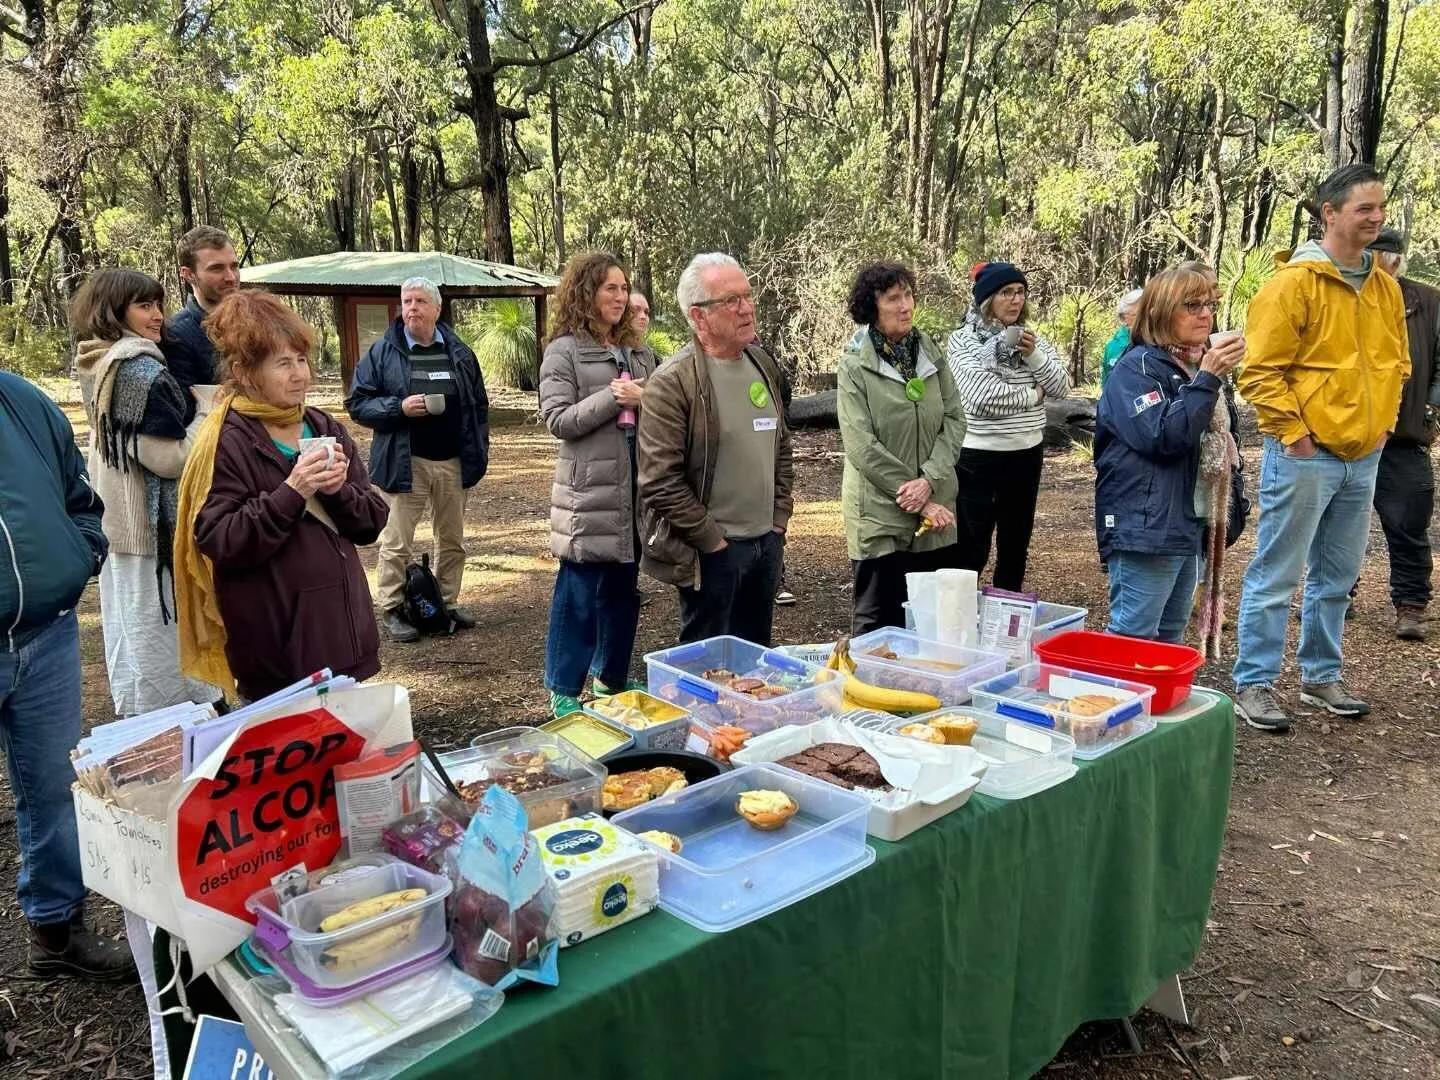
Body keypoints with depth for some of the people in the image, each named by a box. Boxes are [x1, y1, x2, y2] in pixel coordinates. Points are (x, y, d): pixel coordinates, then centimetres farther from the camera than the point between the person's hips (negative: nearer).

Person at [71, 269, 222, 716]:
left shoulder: (98, 365, 12)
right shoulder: (141, 368, -18)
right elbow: (167, 456, -22)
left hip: (117, 517, 10)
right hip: (152, 524, -10)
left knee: (127, 625, 16)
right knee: (157, 629, -2)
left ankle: (136, 719, 28)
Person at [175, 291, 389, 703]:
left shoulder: (326, 429, 8)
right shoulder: (227, 443, -9)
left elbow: (372, 521, 6)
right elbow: (218, 543, -16)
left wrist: (340, 491, -14)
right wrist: (291, 493, -24)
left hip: (341, 630, 6)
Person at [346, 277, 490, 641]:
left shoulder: (459, 352, 8)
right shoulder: (383, 351, -2)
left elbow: (479, 405, 11)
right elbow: (357, 403, -2)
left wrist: (479, 453, 5)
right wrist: (399, 408, -18)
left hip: (454, 462, 4)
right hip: (405, 462, -3)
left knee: (453, 540, 13)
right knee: (397, 543, 1)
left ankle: (447, 604, 27)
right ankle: (393, 611, 14)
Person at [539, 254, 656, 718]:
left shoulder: (637, 351, 15)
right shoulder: (564, 350, -4)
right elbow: (557, 419, -11)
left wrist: (645, 402, -5)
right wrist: (613, 398, -17)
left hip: (634, 486, 7)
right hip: (590, 490, -6)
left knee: (622, 588, 14)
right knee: (579, 592, -1)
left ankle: (611, 677, 27)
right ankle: (563, 690, 10)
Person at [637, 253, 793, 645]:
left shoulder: (764, 365, 8)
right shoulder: (672, 381, -16)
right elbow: (659, 479, -19)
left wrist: (780, 515, 10)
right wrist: (711, 539, -15)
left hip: (767, 541, 7)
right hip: (712, 551, -7)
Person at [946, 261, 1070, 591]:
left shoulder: (1031, 338, 8)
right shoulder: (962, 341, -9)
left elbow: (1061, 387, 2)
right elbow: (982, 397, -22)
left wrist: (1034, 355, -13)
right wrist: (1032, 394, -9)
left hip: (1027, 454, 6)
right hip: (979, 456, -6)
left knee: (1015, 546, 16)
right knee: (971, 550, 1)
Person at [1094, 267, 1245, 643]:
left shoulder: (1200, 366, 18)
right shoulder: (1137, 367, -9)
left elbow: (1219, 433, 31)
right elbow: (1163, 438, -21)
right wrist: (1207, 379, -19)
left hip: (1190, 526, 9)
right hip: (1145, 528, -9)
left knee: (1170, 638, 14)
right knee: (1132, 637, -7)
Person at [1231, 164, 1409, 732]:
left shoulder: (1385, 287, 11)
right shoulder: (1295, 282, -11)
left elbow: (1396, 362, 22)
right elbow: (1260, 371, -14)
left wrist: (1383, 422, 12)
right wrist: (1292, 432, -14)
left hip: (1363, 457, 7)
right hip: (1304, 456, -7)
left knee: (1337, 578, 15)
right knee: (1276, 576, -1)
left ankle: (1320, 677, 29)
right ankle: (1253, 684, 9)